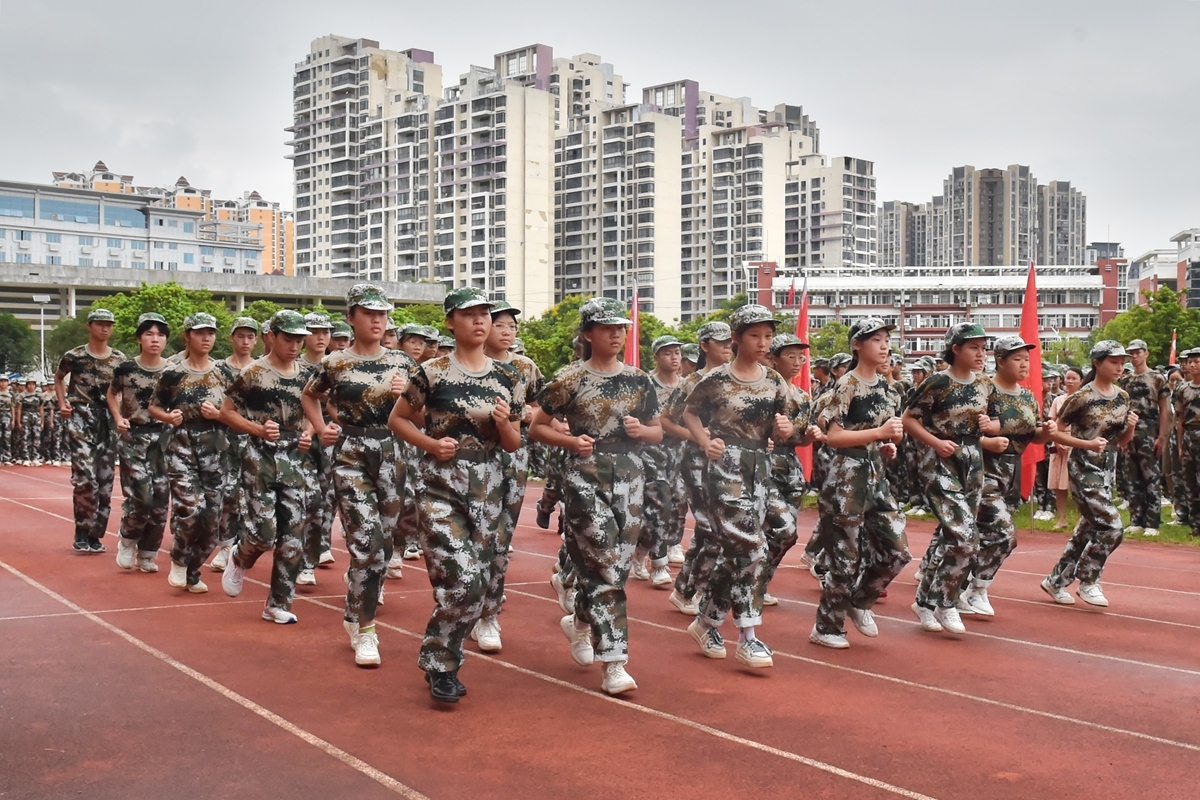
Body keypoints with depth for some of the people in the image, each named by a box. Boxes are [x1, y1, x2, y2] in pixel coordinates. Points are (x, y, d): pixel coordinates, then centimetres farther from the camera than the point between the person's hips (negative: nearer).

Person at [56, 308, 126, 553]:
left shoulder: (119, 359, 6)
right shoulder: (74, 356, 0)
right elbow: (58, 378, 17)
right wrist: (62, 403, 4)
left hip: (109, 421, 3)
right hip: (82, 421, -3)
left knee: (105, 481, 4)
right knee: (85, 478, -15)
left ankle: (95, 534, 14)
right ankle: (82, 533, -2)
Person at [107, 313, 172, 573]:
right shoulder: (125, 369, -3)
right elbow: (112, 395, 14)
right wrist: (118, 419, -1)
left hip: (164, 439, 2)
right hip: (133, 438, -2)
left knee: (160, 499, 2)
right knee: (141, 497, -12)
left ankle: (147, 554, 17)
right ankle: (127, 542, 15)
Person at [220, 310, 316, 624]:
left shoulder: (306, 376, 8)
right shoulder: (253, 373, -6)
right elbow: (226, 412, -3)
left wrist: (308, 433, 1)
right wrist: (257, 429, -16)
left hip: (296, 460, 4)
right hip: (261, 459, -4)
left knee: (293, 537, 2)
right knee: (265, 533, -10)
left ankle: (279, 603, 13)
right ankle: (239, 559, 26)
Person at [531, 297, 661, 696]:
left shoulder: (638, 380, 9)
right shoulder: (570, 379, -2)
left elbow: (658, 433, 17)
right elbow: (537, 427, 3)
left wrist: (641, 431, -5)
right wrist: (571, 441, -13)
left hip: (629, 476, 5)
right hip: (586, 477, -5)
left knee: (618, 565, 9)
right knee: (605, 567, -11)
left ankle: (579, 622, 38)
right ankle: (614, 665, -6)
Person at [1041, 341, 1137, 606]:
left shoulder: (1122, 397, 7)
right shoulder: (1082, 398, -13)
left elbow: (1122, 441, 14)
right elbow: (1057, 433, -11)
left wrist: (1131, 427, -6)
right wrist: (1087, 444, -22)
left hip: (1108, 470, 7)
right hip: (1084, 470, -7)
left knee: (1087, 530, 11)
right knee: (1110, 527, -12)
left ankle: (1055, 581, 24)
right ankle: (1087, 583, 6)